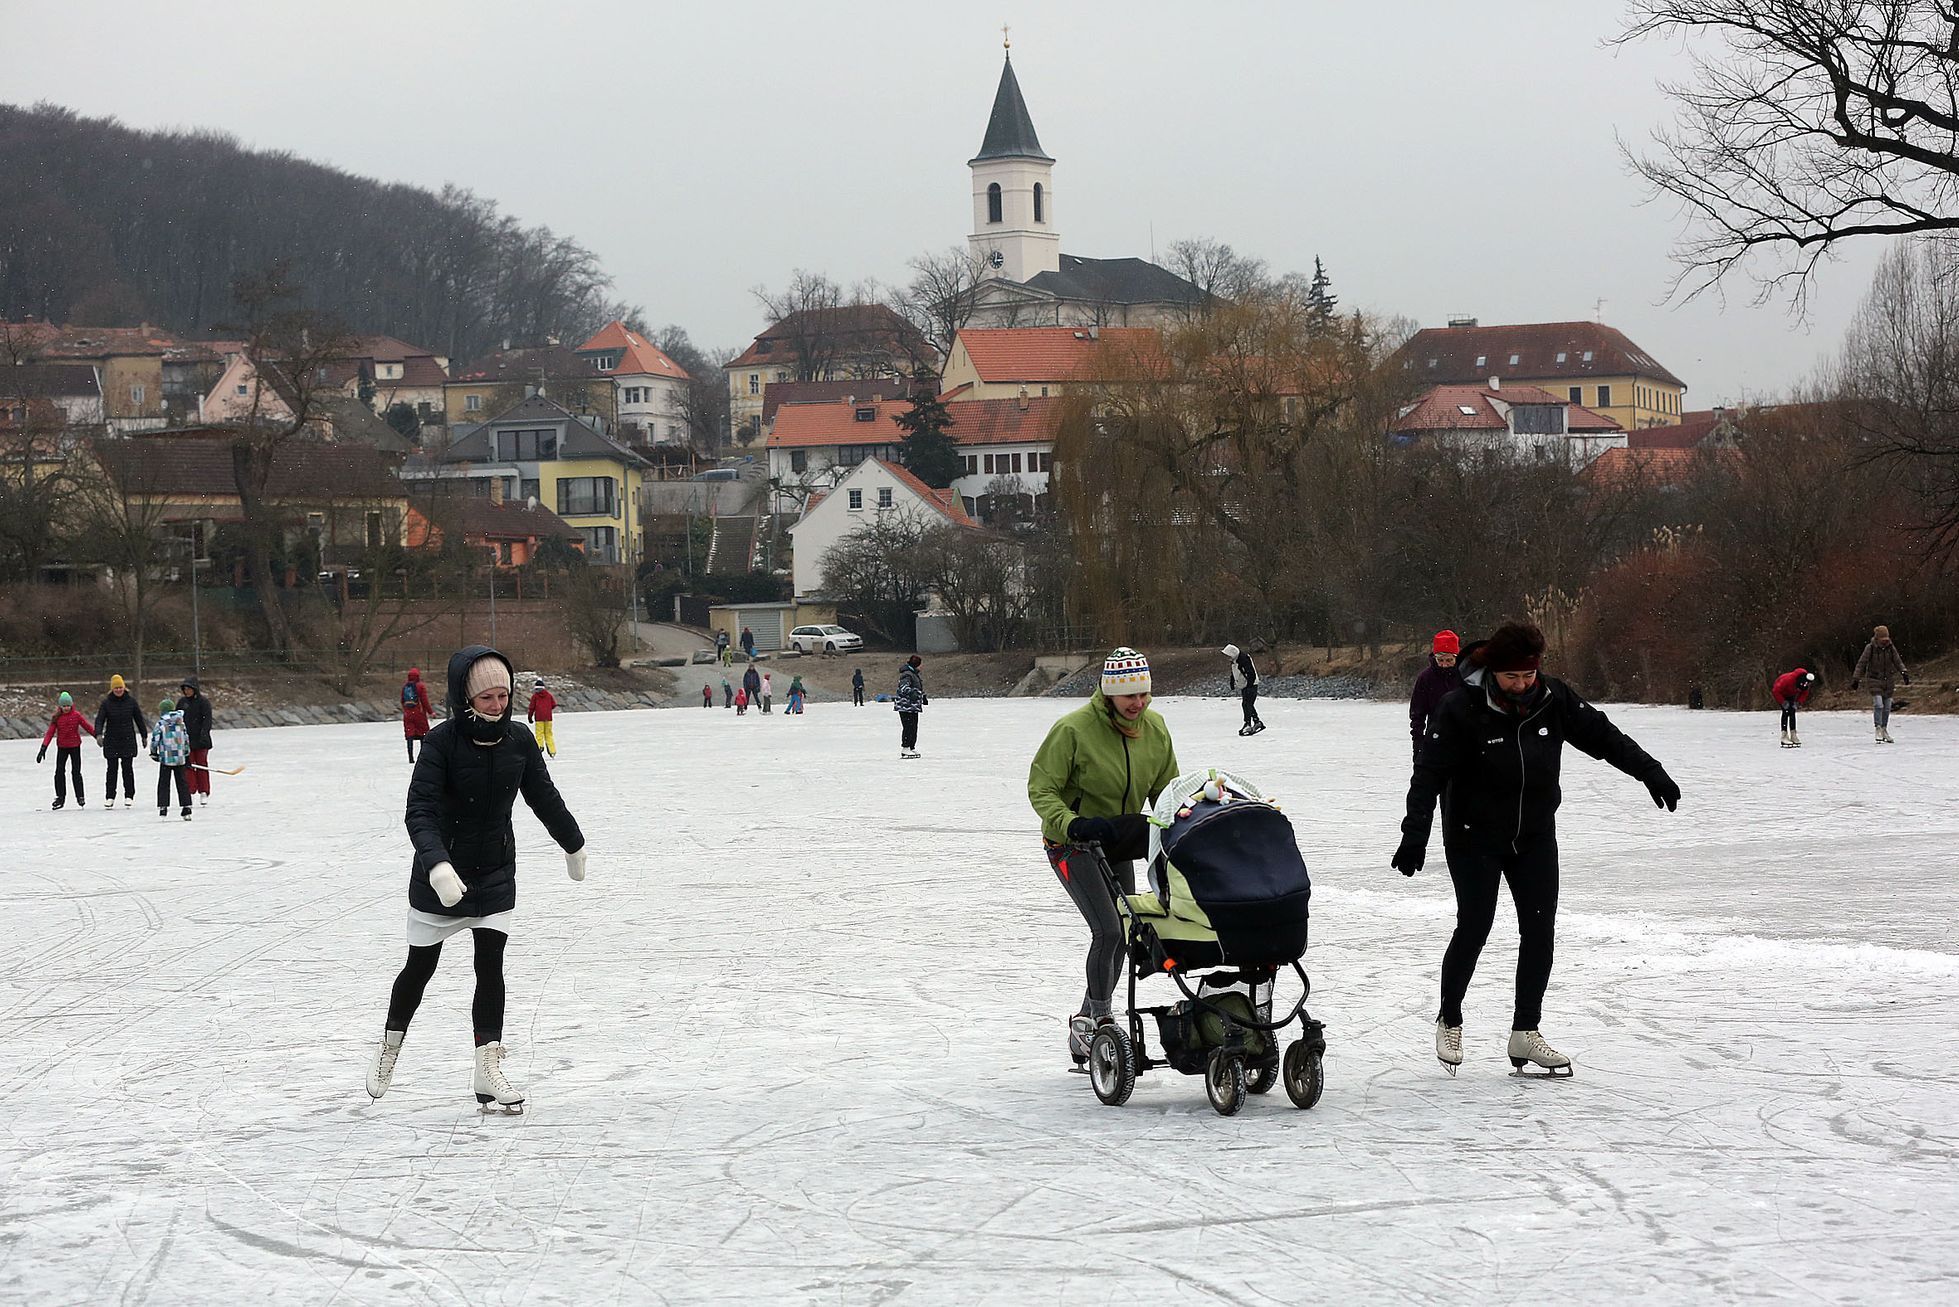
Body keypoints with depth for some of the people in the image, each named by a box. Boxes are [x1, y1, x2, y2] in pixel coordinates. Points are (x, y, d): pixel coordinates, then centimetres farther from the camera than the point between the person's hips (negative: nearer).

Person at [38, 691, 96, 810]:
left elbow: (88, 727, 0)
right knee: (59, 772, -1)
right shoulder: (57, 718, -2)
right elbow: (50, 733, -4)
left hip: (75, 746, -2)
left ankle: (80, 797, 6)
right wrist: (43, 749, -9)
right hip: (62, 747, 2)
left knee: (76, 772, -2)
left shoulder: (76, 715, -5)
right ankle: (60, 797, 9)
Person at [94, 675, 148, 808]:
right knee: (112, 769, 2)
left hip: (128, 740, 0)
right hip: (111, 741, 0)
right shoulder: (107, 702, -3)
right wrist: (98, 734, -25)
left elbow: (139, 719, 9)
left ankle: (129, 796, 8)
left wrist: (144, 736, 13)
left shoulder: (131, 701, 1)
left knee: (127, 768, 2)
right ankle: (110, 797, 7)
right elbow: (99, 719, -9)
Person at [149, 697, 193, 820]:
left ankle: (163, 807, 0)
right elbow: (187, 741, 8)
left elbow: (155, 740, -4)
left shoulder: (160, 724, -6)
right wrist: (187, 757, 16)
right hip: (181, 758, 3)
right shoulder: (181, 723, 5)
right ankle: (187, 809, 5)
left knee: (163, 784, 6)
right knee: (182, 783, 8)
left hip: (166, 758, -3)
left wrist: (153, 753, 13)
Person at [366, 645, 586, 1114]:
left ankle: (488, 1069, 0)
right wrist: (438, 865, -44)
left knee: (490, 966, -4)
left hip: (495, 873, 3)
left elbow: (544, 796, 8)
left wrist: (573, 844, 22)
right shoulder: (442, 742, -21)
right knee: (421, 966, 10)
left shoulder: (519, 739, -9)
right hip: (440, 875, -3)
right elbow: (420, 812, -28)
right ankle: (390, 1045, 35)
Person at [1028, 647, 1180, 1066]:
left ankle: (1086, 1021, 25)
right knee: (1108, 930, -19)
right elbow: (1041, 788, -17)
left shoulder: (1154, 728, -4)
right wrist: (1071, 824, -32)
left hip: (1121, 846, 7)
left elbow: (1167, 788, 8)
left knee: (1119, 936, 9)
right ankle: (1099, 1019, -8)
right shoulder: (1074, 729, -22)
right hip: (1072, 844, -7)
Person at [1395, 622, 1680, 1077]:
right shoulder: (1461, 708, -19)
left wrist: (1651, 772, -2)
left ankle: (1526, 1032, 9)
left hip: (1535, 835, 4)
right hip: (1475, 837, -4)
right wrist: (1415, 835, -28)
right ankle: (1450, 1021, 15)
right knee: (1473, 928, -7)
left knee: (1540, 929, -1)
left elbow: (1601, 735, 2)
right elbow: (1429, 772, -20)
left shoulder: (1553, 698, -7)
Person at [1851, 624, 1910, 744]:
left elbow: (1898, 662, 3)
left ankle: (1884, 730, 20)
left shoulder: (1891, 648, -1)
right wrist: (1855, 679, -11)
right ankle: (1878, 730, -13)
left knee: (1887, 707, 8)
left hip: (1888, 681, 4)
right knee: (1878, 705, -16)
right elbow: (1861, 664, -8)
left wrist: (1904, 673, -14)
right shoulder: (1870, 648, -10)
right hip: (1875, 680, -4)